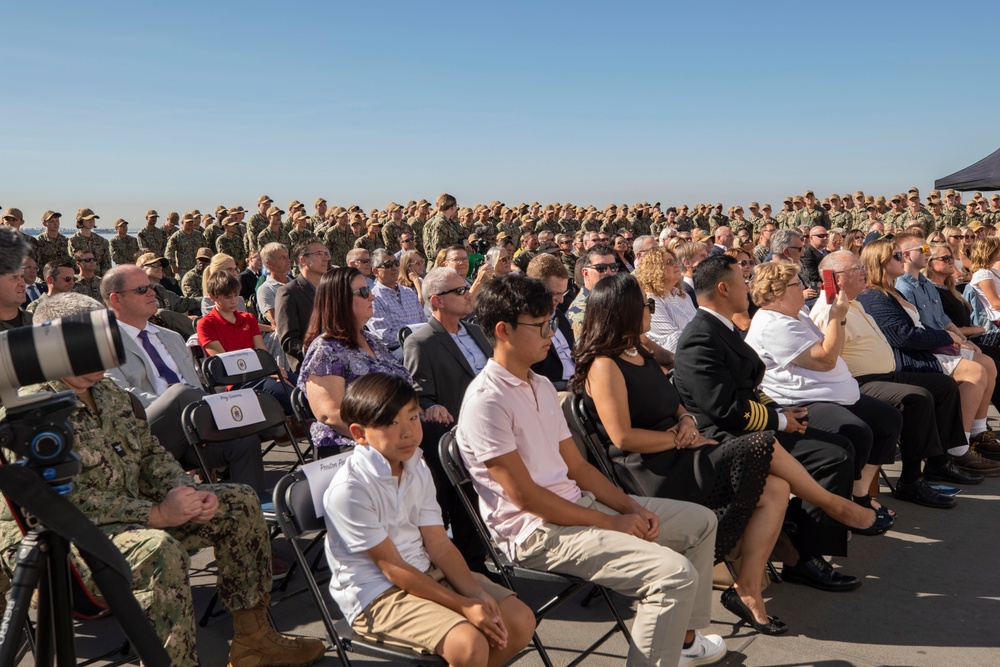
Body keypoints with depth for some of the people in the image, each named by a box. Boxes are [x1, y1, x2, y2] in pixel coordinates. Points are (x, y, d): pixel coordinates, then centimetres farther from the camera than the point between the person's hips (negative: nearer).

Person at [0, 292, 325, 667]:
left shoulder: (112, 394, 11)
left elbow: (151, 455, 14)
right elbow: (64, 499, -24)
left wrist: (189, 492, -7)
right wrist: (155, 514, -26)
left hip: (133, 514, 9)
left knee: (239, 502, 3)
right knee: (160, 551, -38)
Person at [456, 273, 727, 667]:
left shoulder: (542, 387, 11)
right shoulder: (486, 400, -18)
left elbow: (576, 465, 13)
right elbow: (523, 494, -19)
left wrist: (631, 507, -1)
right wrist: (610, 524, -14)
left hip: (575, 504, 10)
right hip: (535, 531, -9)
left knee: (700, 521, 16)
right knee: (675, 573, -24)